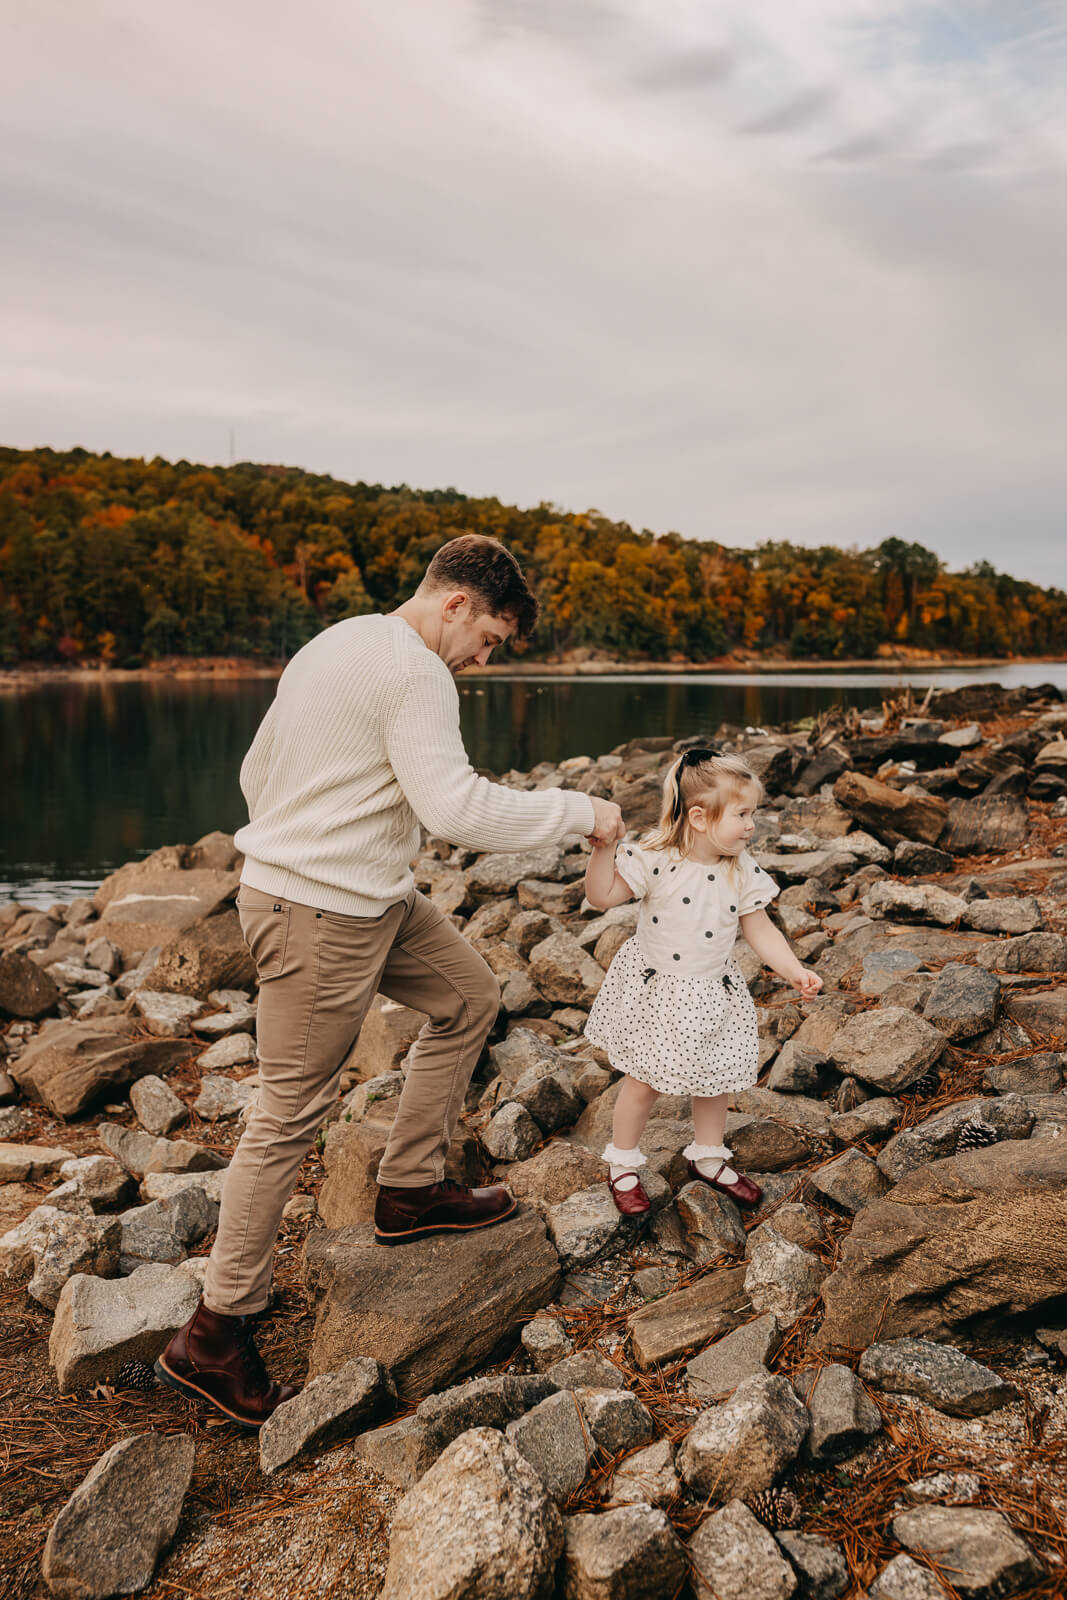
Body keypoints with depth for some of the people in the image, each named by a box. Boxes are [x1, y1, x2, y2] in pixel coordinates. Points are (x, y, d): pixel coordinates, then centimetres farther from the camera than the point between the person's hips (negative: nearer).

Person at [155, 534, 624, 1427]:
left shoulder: (332, 645, 13)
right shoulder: (414, 672, -18)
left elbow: (255, 770, 19)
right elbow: (458, 809, -27)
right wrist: (578, 812, -15)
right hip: (320, 917, -10)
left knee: (469, 998, 18)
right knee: (292, 1115, -1)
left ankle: (411, 1189, 28)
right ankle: (215, 1334, 14)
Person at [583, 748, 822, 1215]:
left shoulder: (742, 871, -10)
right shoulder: (654, 860, -20)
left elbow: (760, 930, -3)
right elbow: (601, 896, -16)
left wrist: (795, 971, -13)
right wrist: (603, 847, -30)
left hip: (712, 996, 4)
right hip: (655, 992, -4)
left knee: (715, 1079, 17)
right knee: (645, 1080, 8)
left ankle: (708, 1156, 41)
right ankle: (622, 1164, 30)